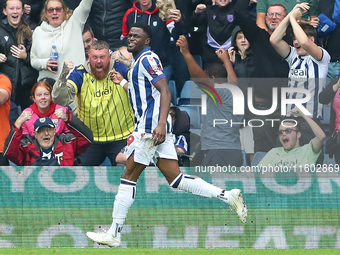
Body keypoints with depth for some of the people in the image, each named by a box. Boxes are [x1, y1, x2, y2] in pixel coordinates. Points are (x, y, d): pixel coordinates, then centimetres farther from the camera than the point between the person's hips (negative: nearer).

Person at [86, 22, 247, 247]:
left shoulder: (147, 59, -10)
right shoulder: (140, 60, 21)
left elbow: (165, 92, -20)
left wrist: (161, 124, -28)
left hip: (151, 125, -10)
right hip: (156, 126, 10)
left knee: (129, 177, -5)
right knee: (175, 178, 4)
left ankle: (114, 234, -2)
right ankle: (228, 196, -2)